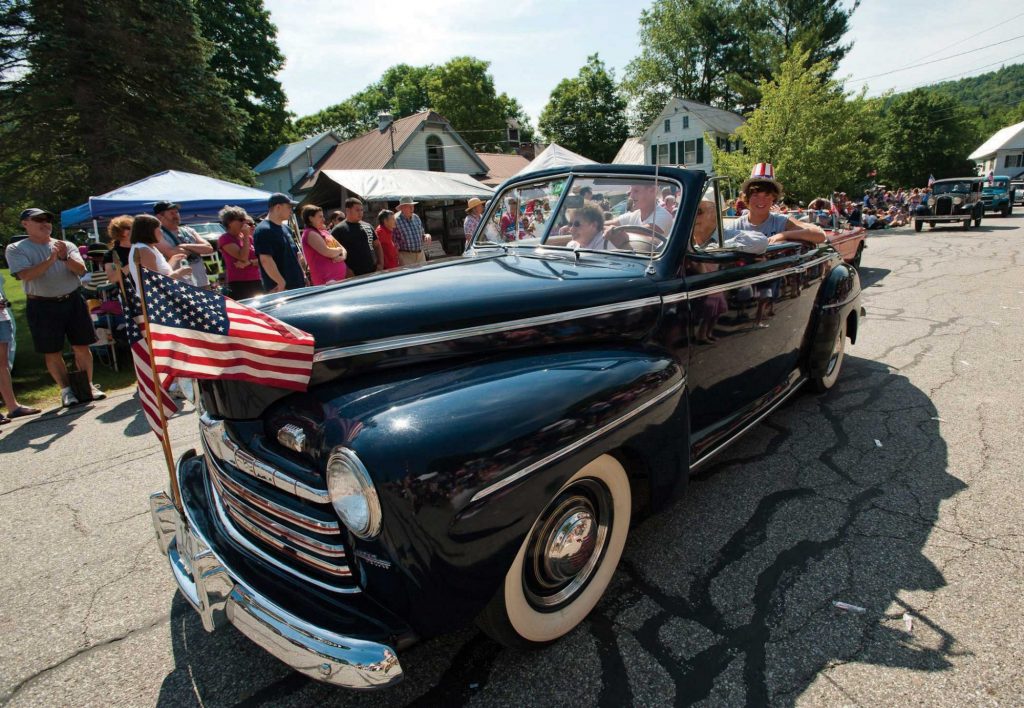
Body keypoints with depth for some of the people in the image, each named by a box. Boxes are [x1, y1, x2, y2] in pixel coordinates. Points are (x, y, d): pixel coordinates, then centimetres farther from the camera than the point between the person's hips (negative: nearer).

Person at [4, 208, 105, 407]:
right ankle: (66, 390, 14)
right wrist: (50, 260, -22)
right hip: (43, 306, -2)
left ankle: (89, 385, 16)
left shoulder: (67, 246, 9)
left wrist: (65, 258, -21)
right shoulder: (16, 249, 2)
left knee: (81, 346, 5)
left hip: (73, 301, 2)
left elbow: (81, 270, -3)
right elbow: (25, 275, -13)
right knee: (52, 352, 4)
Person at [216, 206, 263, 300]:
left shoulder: (248, 237, 15)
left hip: (256, 282, 6)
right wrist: (246, 236, -9)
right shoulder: (225, 239, -1)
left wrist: (249, 262, -11)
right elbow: (243, 257, -14)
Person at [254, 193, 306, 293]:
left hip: (297, 285, 9)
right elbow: (265, 260, -20)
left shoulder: (284, 228, 17)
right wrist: (281, 283, -21)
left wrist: (302, 275, 17)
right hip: (280, 288, -9)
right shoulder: (264, 230, -11)